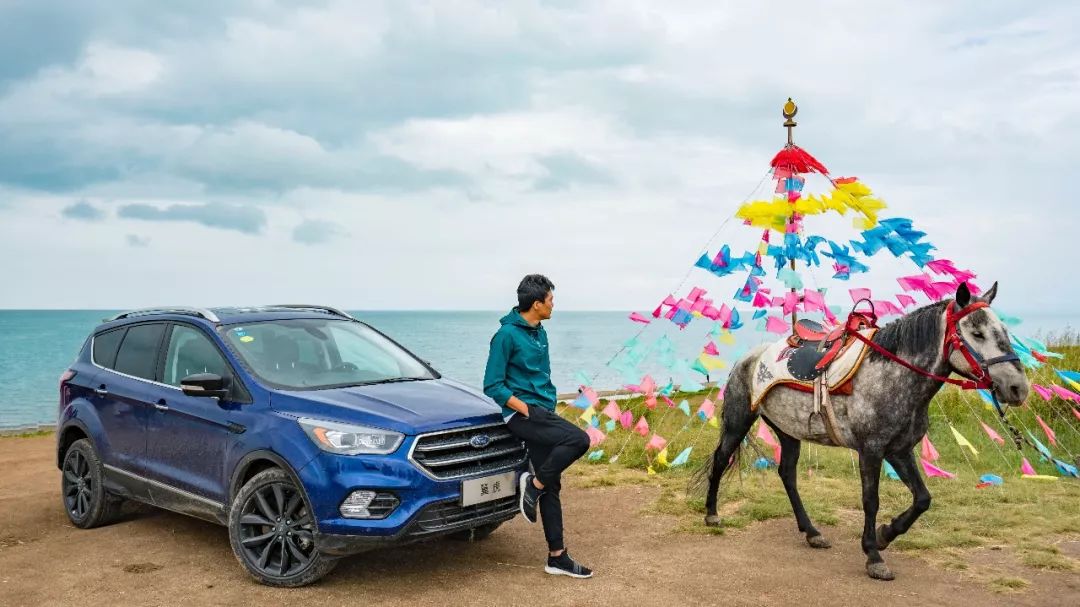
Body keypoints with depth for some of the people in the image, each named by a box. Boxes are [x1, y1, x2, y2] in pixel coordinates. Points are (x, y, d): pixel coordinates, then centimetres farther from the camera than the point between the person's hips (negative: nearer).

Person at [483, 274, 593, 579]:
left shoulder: (539, 333, 13)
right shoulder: (507, 334, -12)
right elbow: (493, 386, -14)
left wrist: (549, 409, 11)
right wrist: (526, 410, -17)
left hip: (541, 413, 8)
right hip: (521, 414, -8)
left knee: (551, 487, 7)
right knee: (578, 439, -25)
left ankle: (557, 557, 13)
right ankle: (533, 484, -7)